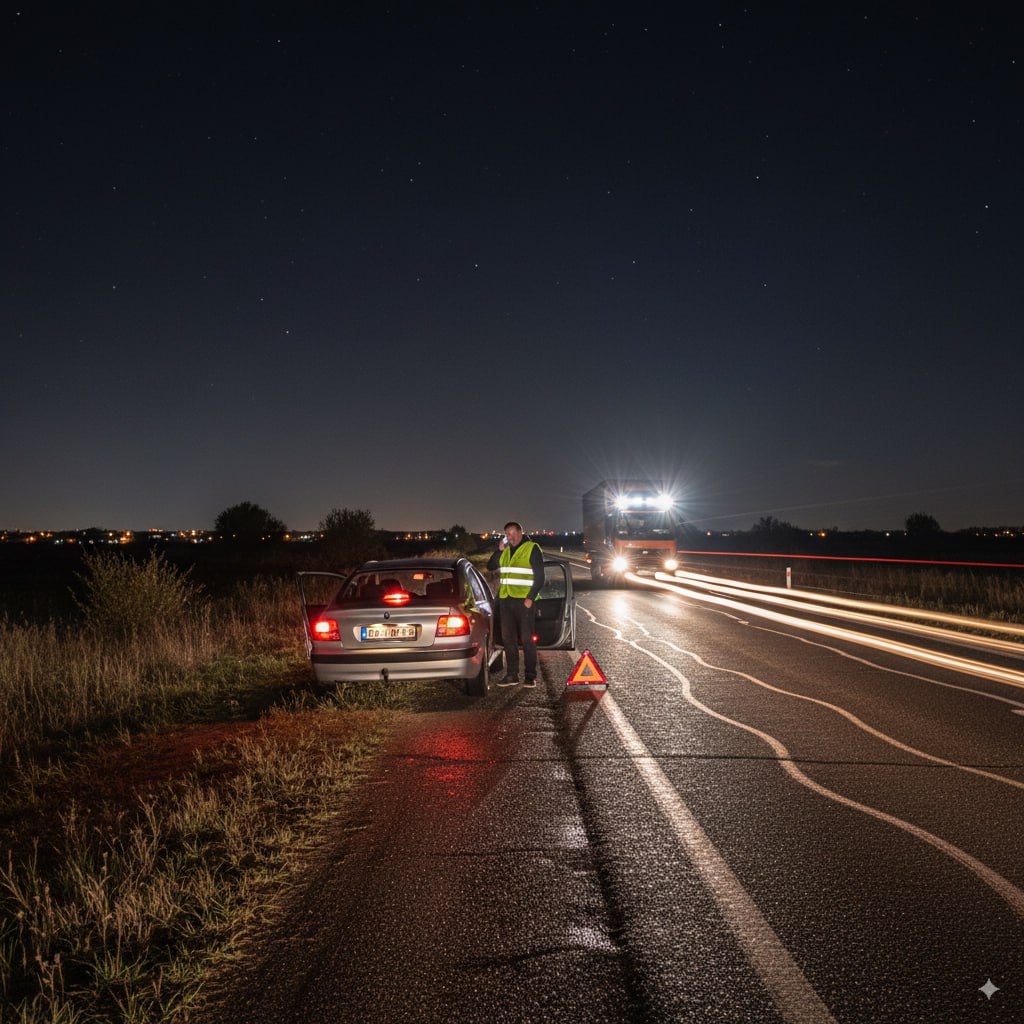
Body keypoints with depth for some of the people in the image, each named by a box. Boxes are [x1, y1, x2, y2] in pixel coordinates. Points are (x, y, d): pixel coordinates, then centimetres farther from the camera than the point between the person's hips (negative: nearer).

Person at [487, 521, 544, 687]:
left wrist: (530, 598, -15)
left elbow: (539, 577, -7)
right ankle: (511, 675, 14)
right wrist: (499, 550, -1)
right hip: (505, 599, 6)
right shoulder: (505, 551, 15)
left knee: (527, 639, -4)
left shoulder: (532, 549, -4)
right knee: (508, 638, 8)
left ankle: (530, 676, 1)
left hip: (523, 600, -6)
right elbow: (490, 566, 14)